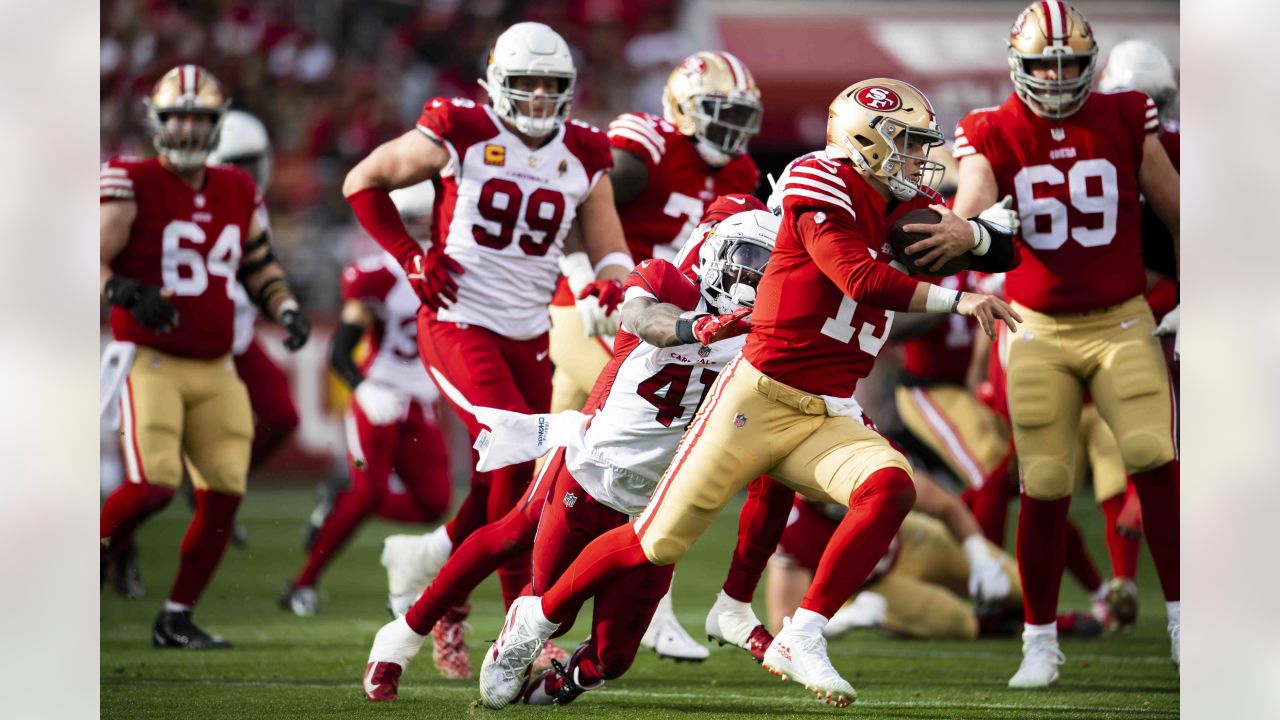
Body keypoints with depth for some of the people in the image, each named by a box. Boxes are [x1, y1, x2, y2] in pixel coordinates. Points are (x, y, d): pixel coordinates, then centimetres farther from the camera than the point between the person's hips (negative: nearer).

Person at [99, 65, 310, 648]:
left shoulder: (238, 192, 11)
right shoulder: (133, 184, -7)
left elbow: (259, 264, 23)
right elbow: (92, 263, -10)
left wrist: (287, 309, 5)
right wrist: (128, 294, -29)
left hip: (214, 369, 6)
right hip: (150, 360, -6)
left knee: (223, 495, 0)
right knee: (152, 484, -21)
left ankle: (177, 619, 13)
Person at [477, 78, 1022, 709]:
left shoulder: (910, 206, 11)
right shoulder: (824, 184, -10)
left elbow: (1005, 253, 11)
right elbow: (860, 279, -22)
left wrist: (969, 233, -10)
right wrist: (956, 300, -21)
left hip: (828, 418, 6)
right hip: (759, 396, -6)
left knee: (890, 488, -25)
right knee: (657, 542, -2)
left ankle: (800, 640, -19)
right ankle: (537, 619, 21)